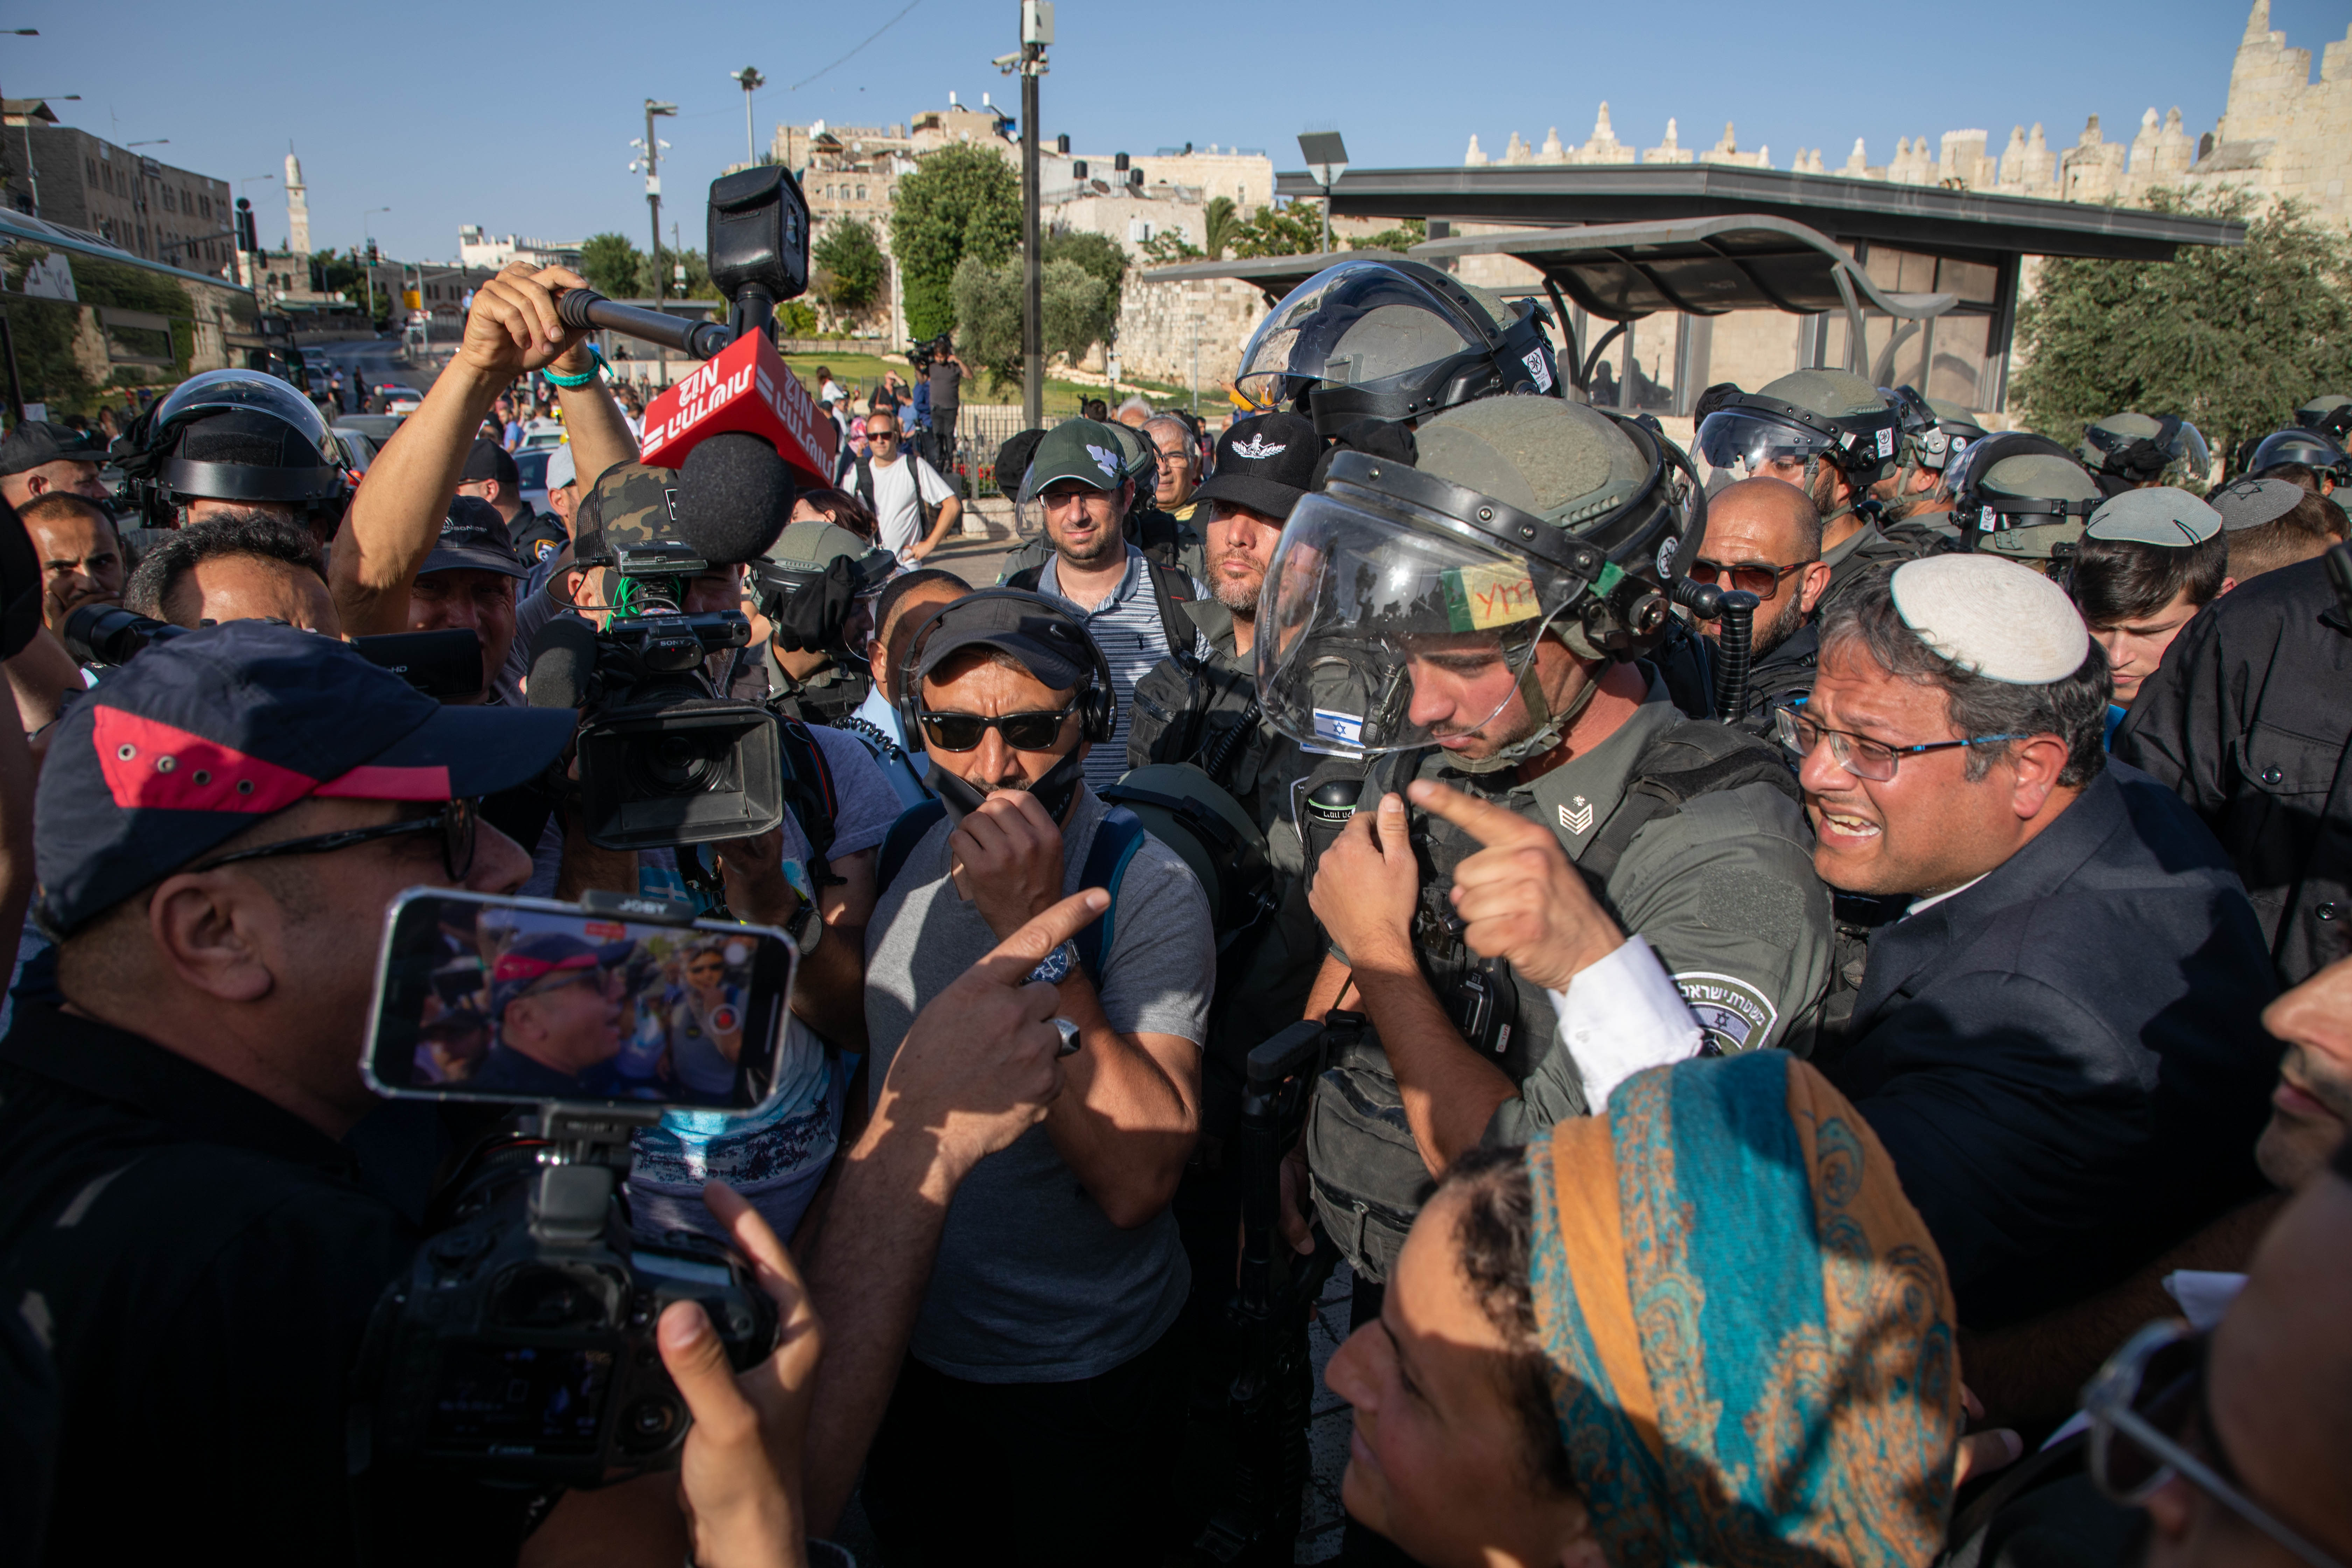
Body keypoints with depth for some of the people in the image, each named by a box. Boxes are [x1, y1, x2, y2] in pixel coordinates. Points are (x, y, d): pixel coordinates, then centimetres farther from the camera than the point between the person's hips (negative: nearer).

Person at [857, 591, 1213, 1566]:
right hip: (907, 1346, 5)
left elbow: (1137, 1183, -35)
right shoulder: (905, 852, -6)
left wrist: (1037, 930, -38)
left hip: (1080, 1377, -5)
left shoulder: (1148, 890, -24)